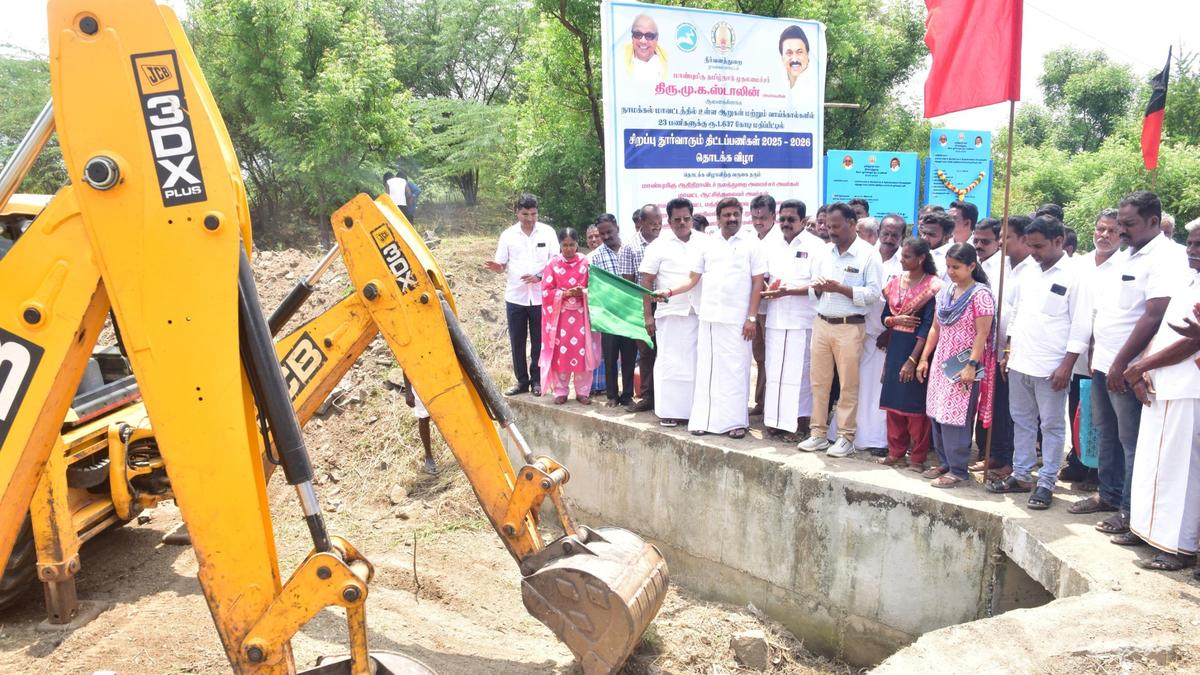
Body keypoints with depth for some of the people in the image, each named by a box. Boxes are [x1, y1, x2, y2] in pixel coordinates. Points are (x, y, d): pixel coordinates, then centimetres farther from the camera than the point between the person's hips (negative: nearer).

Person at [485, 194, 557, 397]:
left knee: (539, 341, 5)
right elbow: (501, 265, 6)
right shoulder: (508, 235, 5)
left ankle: (537, 381, 16)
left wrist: (539, 276, -15)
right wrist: (496, 267, -18)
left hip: (540, 296, -1)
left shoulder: (547, 232, 1)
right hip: (515, 296, 2)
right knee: (517, 342, 6)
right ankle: (522, 381, 17)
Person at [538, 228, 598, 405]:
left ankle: (583, 391, 10)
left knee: (582, 352, 0)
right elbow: (546, 291, -2)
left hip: (581, 314, 0)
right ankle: (561, 391, 12)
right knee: (560, 352, 1)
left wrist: (583, 292, -16)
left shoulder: (585, 262, 0)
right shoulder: (553, 264, -1)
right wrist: (564, 293, -16)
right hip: (559, 314, 0)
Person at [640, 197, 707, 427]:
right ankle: (668, 411, 8)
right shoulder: (659, 245, 2)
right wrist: (648, 315, -4)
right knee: (670, 362, 1)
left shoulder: (705, 242, 9)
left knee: (698, 362, 6)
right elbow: (647, 281, 1)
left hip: (700, 312, 3)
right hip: (671, 313, -2)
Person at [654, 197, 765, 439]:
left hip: (737, 319, -3)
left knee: (735, 370, 0)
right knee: (707, 369, 5)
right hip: (709, 317, 4)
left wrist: (752, 317, -8)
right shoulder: (708, 245, 11)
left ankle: (735, 420, 10)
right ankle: (705, 419, 12)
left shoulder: (751, 243, 2)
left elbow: (758, 282, -1)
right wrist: (670, 292, -1)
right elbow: (693, 280, 14)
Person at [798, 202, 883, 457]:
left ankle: (846, 437, 10)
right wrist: (818, 288, -7)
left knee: (848, 385, 2)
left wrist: (839, 288, -18)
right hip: (822, 324, 5)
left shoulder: (868, 254, -6)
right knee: (819, 381, 8)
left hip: (850, 327, -5)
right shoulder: (825, 253, 12)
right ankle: (818, 433, 17)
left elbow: (873, 293, -12)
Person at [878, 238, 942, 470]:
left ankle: (918, 457, 12)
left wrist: (913, 360, -18)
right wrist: (896, 320, -12)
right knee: (893, 399, 9)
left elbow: (928, 326, -14)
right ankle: (896, 451, 21)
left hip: (917, 348, -6)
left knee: (916, 403, 0)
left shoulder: (932, 286, -10)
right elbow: (885, 317, 12)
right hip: (895, 345, 6)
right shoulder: (895, 282, 8)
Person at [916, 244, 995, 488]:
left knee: (955, 417, -5)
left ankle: (957, 469, 4)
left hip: (963, 365, -7)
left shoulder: (980, 294, -9)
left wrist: (972, 366, -19)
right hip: (941, 362, 7)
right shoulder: (945, 291, 12)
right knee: (937, 415, 9)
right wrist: (924, 358, 14)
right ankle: (945, 463, 20)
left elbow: (982, 334, -14)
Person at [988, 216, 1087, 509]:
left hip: (1051, 367, -7)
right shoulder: (1028, 272, 10)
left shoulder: (1075, 275, -9)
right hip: (1019, 363, 7)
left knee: (1052, 425, 4)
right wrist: (1008, 351, 14)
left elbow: (1080, 325, -11)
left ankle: (1046, 483, 12)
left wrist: (1067, 365, -14)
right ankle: (1021, 475, 25)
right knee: (1022, 421, 14)